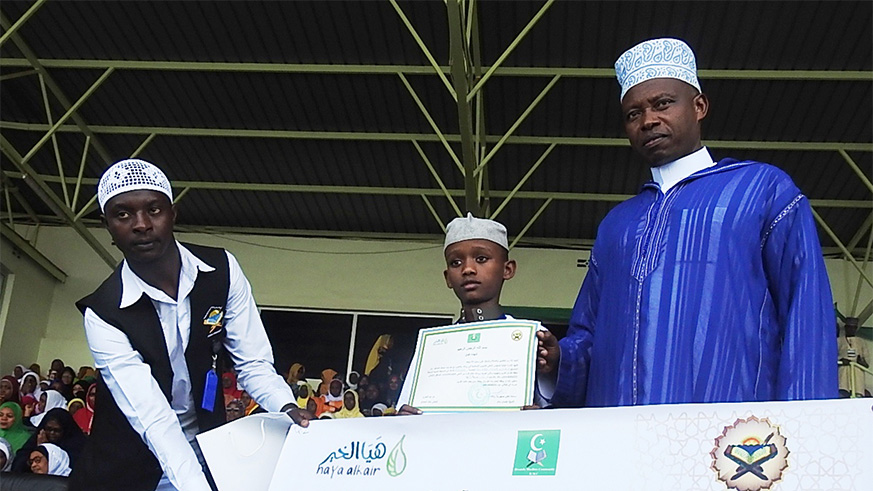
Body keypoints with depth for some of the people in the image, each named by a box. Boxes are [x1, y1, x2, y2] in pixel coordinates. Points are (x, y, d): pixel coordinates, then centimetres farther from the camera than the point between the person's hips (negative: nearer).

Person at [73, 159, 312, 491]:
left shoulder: (223, 270, -12)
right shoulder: (104, 314, -22)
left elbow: (252, 362, -10)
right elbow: (152, 418, -29)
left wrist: (287, 409, -29)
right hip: (129, 464, -3)